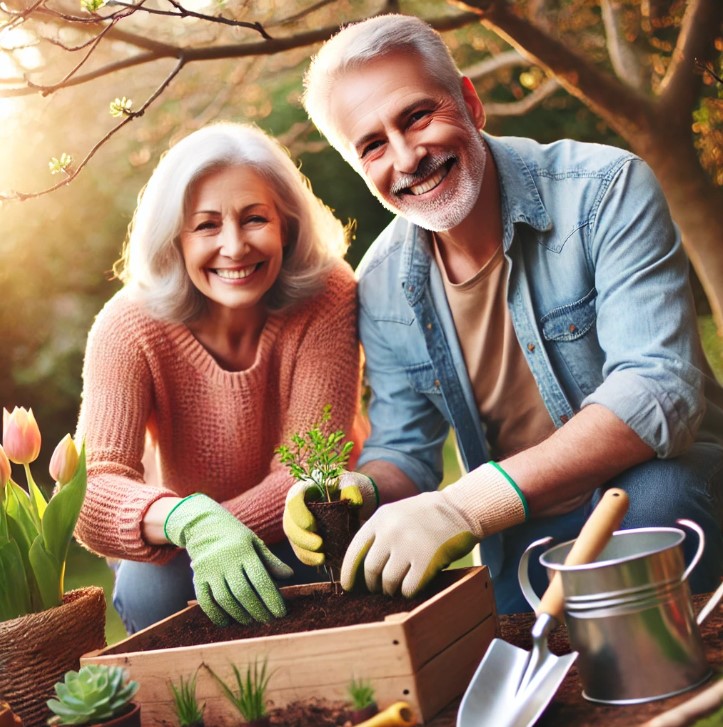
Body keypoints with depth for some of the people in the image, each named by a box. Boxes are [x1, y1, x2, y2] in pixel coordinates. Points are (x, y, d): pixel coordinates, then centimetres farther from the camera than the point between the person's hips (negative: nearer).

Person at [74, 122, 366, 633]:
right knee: (149, 591, -31)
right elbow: (92, 487, -35)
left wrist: (214, 529, -36)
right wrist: (186, 520, -56)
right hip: (180, 555, 0)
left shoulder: (327, 295, -22)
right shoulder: (131, 326, -23)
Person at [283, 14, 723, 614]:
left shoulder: (606, 190, -17)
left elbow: (660, 388, -28)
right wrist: (359, 491, -20)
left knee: (650, 496, -35)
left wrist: (467, 504, -37)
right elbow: (403, 451, 6)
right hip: (524, 544, 4)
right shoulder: (382, 287, -2)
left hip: (663, 482, -3)